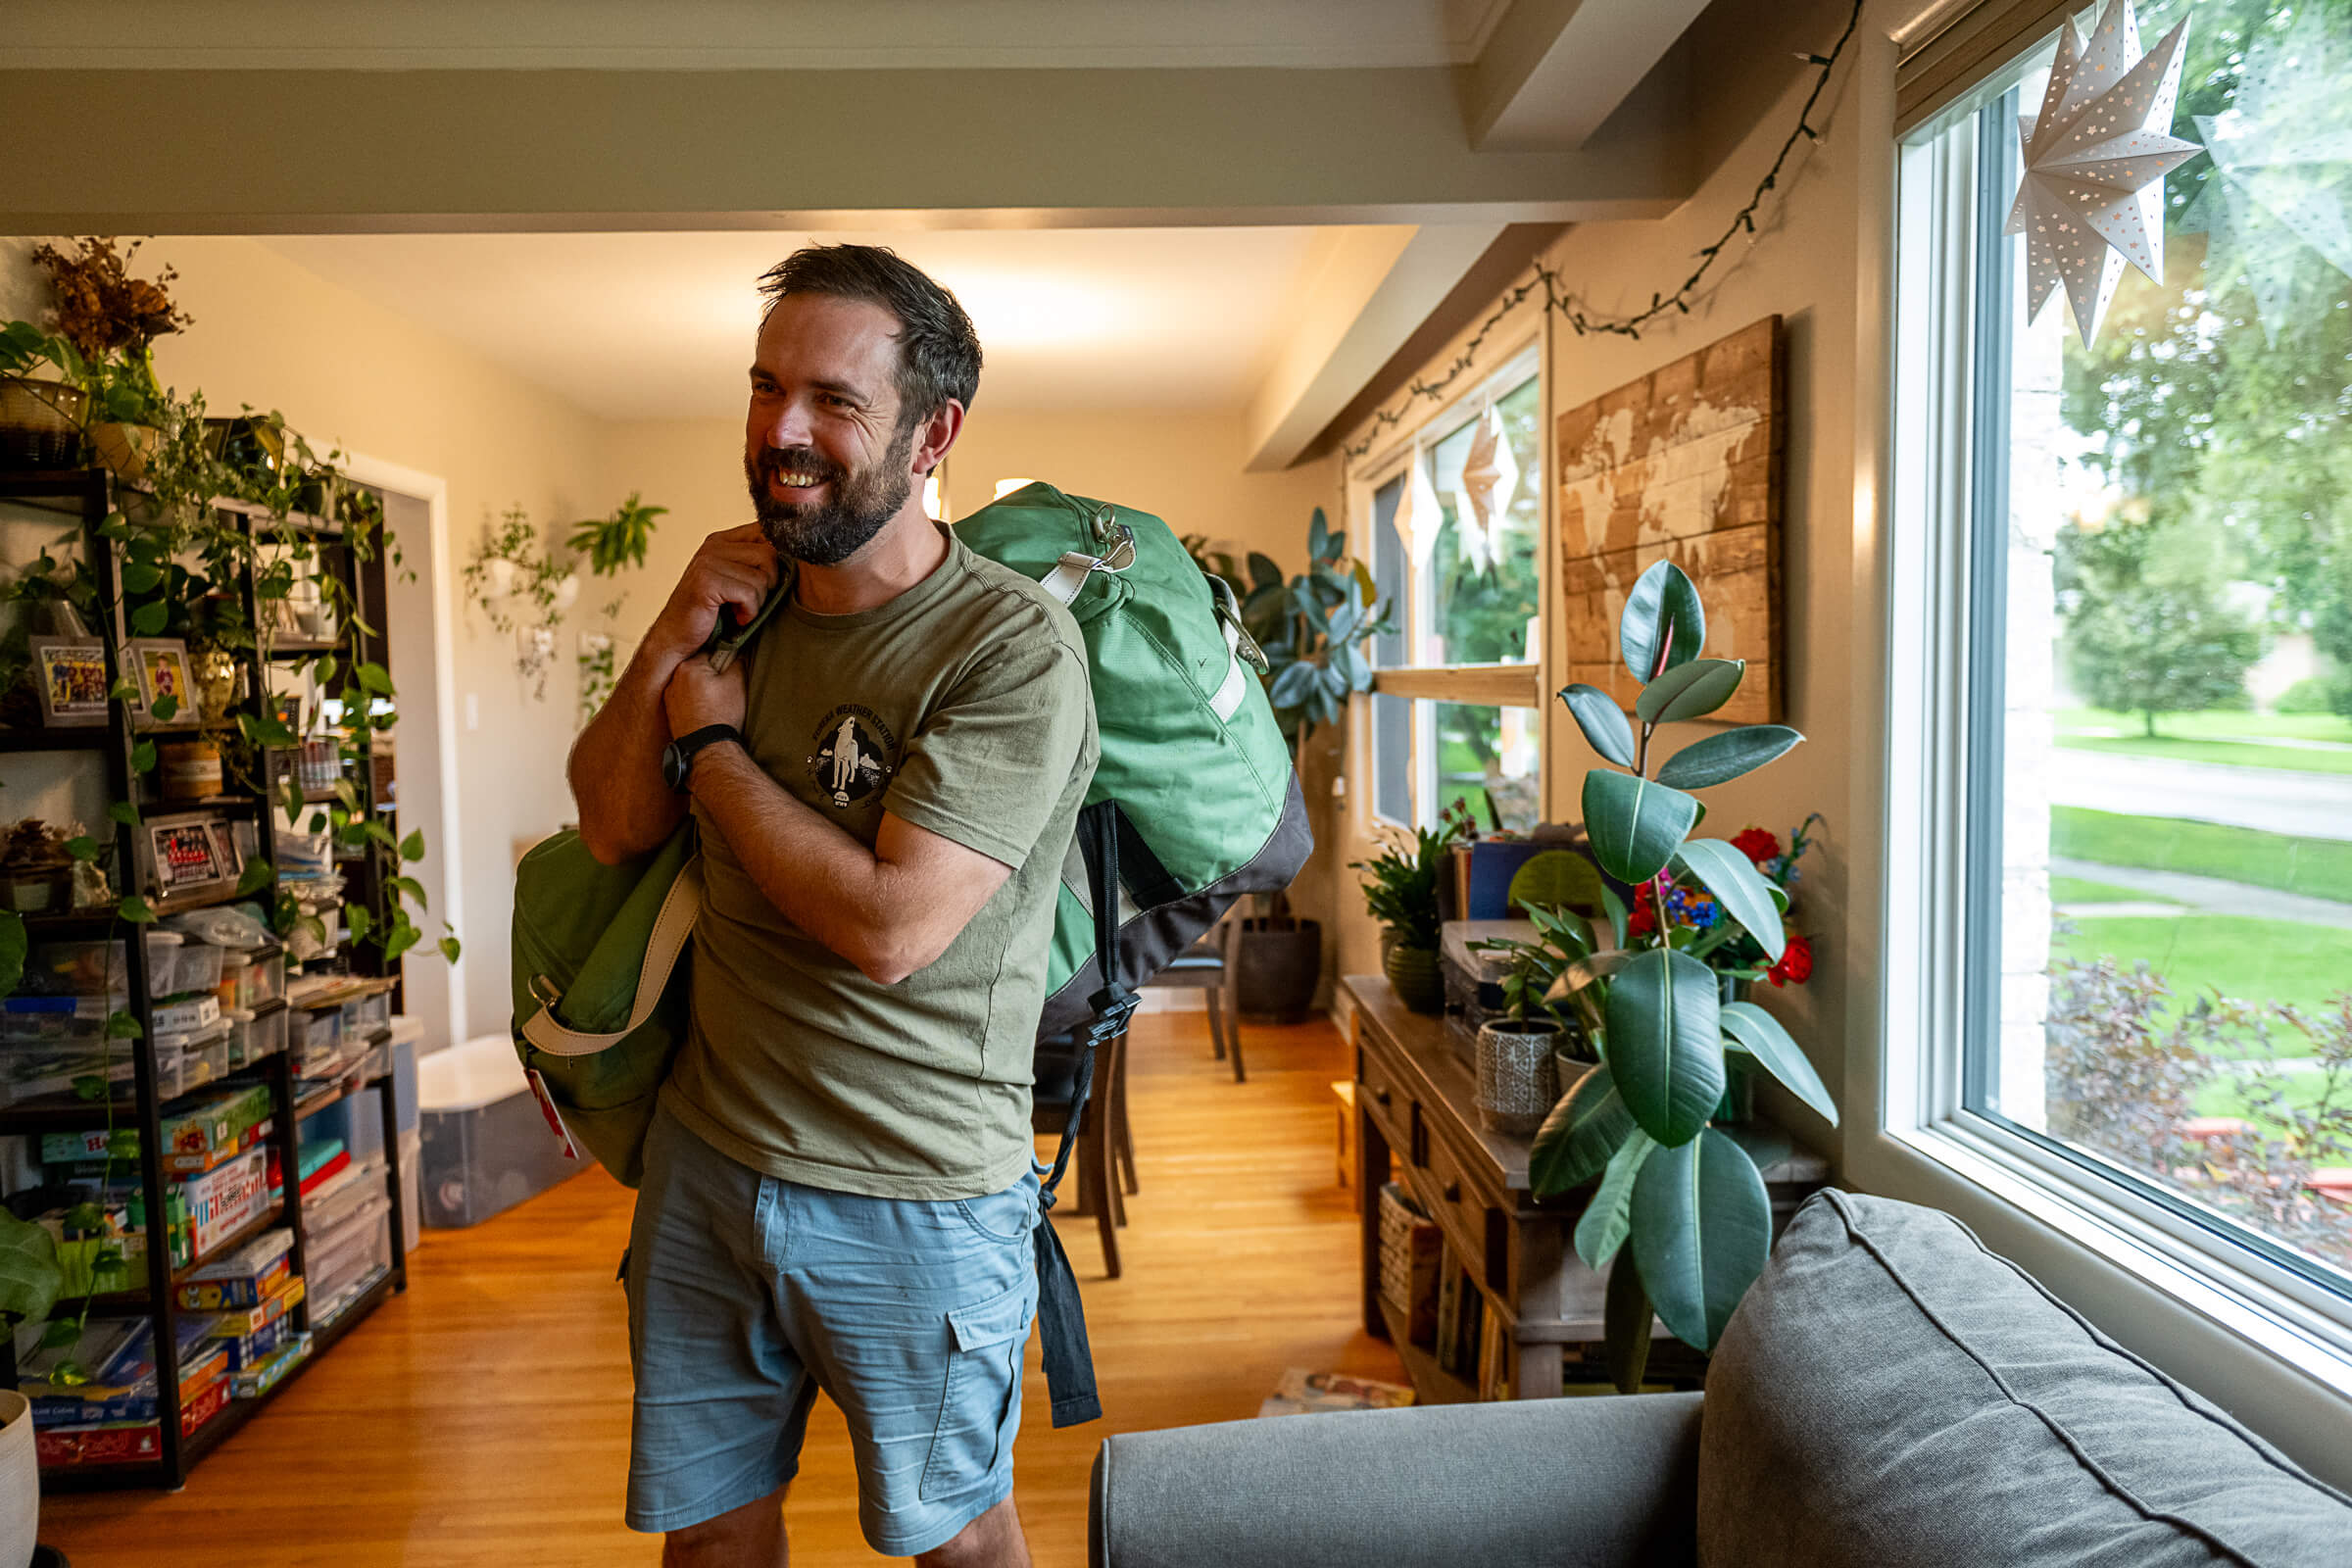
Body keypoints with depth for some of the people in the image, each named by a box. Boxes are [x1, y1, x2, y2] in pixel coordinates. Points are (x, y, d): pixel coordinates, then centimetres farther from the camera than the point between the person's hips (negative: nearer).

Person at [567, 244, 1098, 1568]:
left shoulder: (1015, 645, -20)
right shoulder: (751, 602, 3)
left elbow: (888, 926, -27)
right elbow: (614, 829, 4)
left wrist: (712, 737, -14)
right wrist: (676, 638, -10)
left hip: (915, 1196, -5)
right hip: (705, 1154, 6)